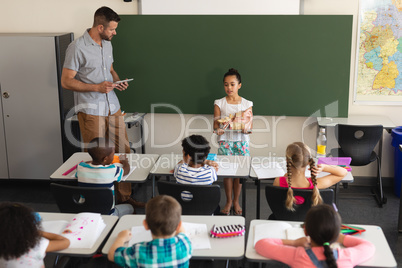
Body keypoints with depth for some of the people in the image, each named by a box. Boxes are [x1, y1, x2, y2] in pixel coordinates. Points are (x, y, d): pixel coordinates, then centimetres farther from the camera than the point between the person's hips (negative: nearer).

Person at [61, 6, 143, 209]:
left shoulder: (107, 44, 11)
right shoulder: (77, 48, -14)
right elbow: (66, 81, -13)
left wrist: (117, 81, 2)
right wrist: (97, 87, -20)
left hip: (112, 107, 7)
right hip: (91, 110, -7)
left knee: (123, 152, 9)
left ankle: (124, 196, 22)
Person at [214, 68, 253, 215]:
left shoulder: (246, 104, 4)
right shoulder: (219, 103, 3)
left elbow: (249, 124, 2)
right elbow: (215, 123, 1)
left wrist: (246, 129, -21)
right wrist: (218, 129, -22)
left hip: (241, 141, 0)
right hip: (225, 140, 0)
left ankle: (236, 201, 19)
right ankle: (228, 201, 16)